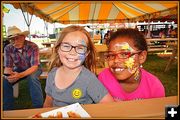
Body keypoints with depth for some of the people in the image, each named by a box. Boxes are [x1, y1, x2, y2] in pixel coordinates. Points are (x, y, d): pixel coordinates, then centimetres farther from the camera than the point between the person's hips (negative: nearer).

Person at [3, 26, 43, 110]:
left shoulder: (33, 46, -27)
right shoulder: (8, 49, -17)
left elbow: (34, 66, -31)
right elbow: (7, 67, -15)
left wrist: (20, 75, -49)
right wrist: (8, 75, -41)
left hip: (33, 69, -3)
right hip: (19, 69, 3)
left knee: (32, 78, -36)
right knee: (4, 81, -21)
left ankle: (38, 107, -21)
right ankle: (8, 109, -2)